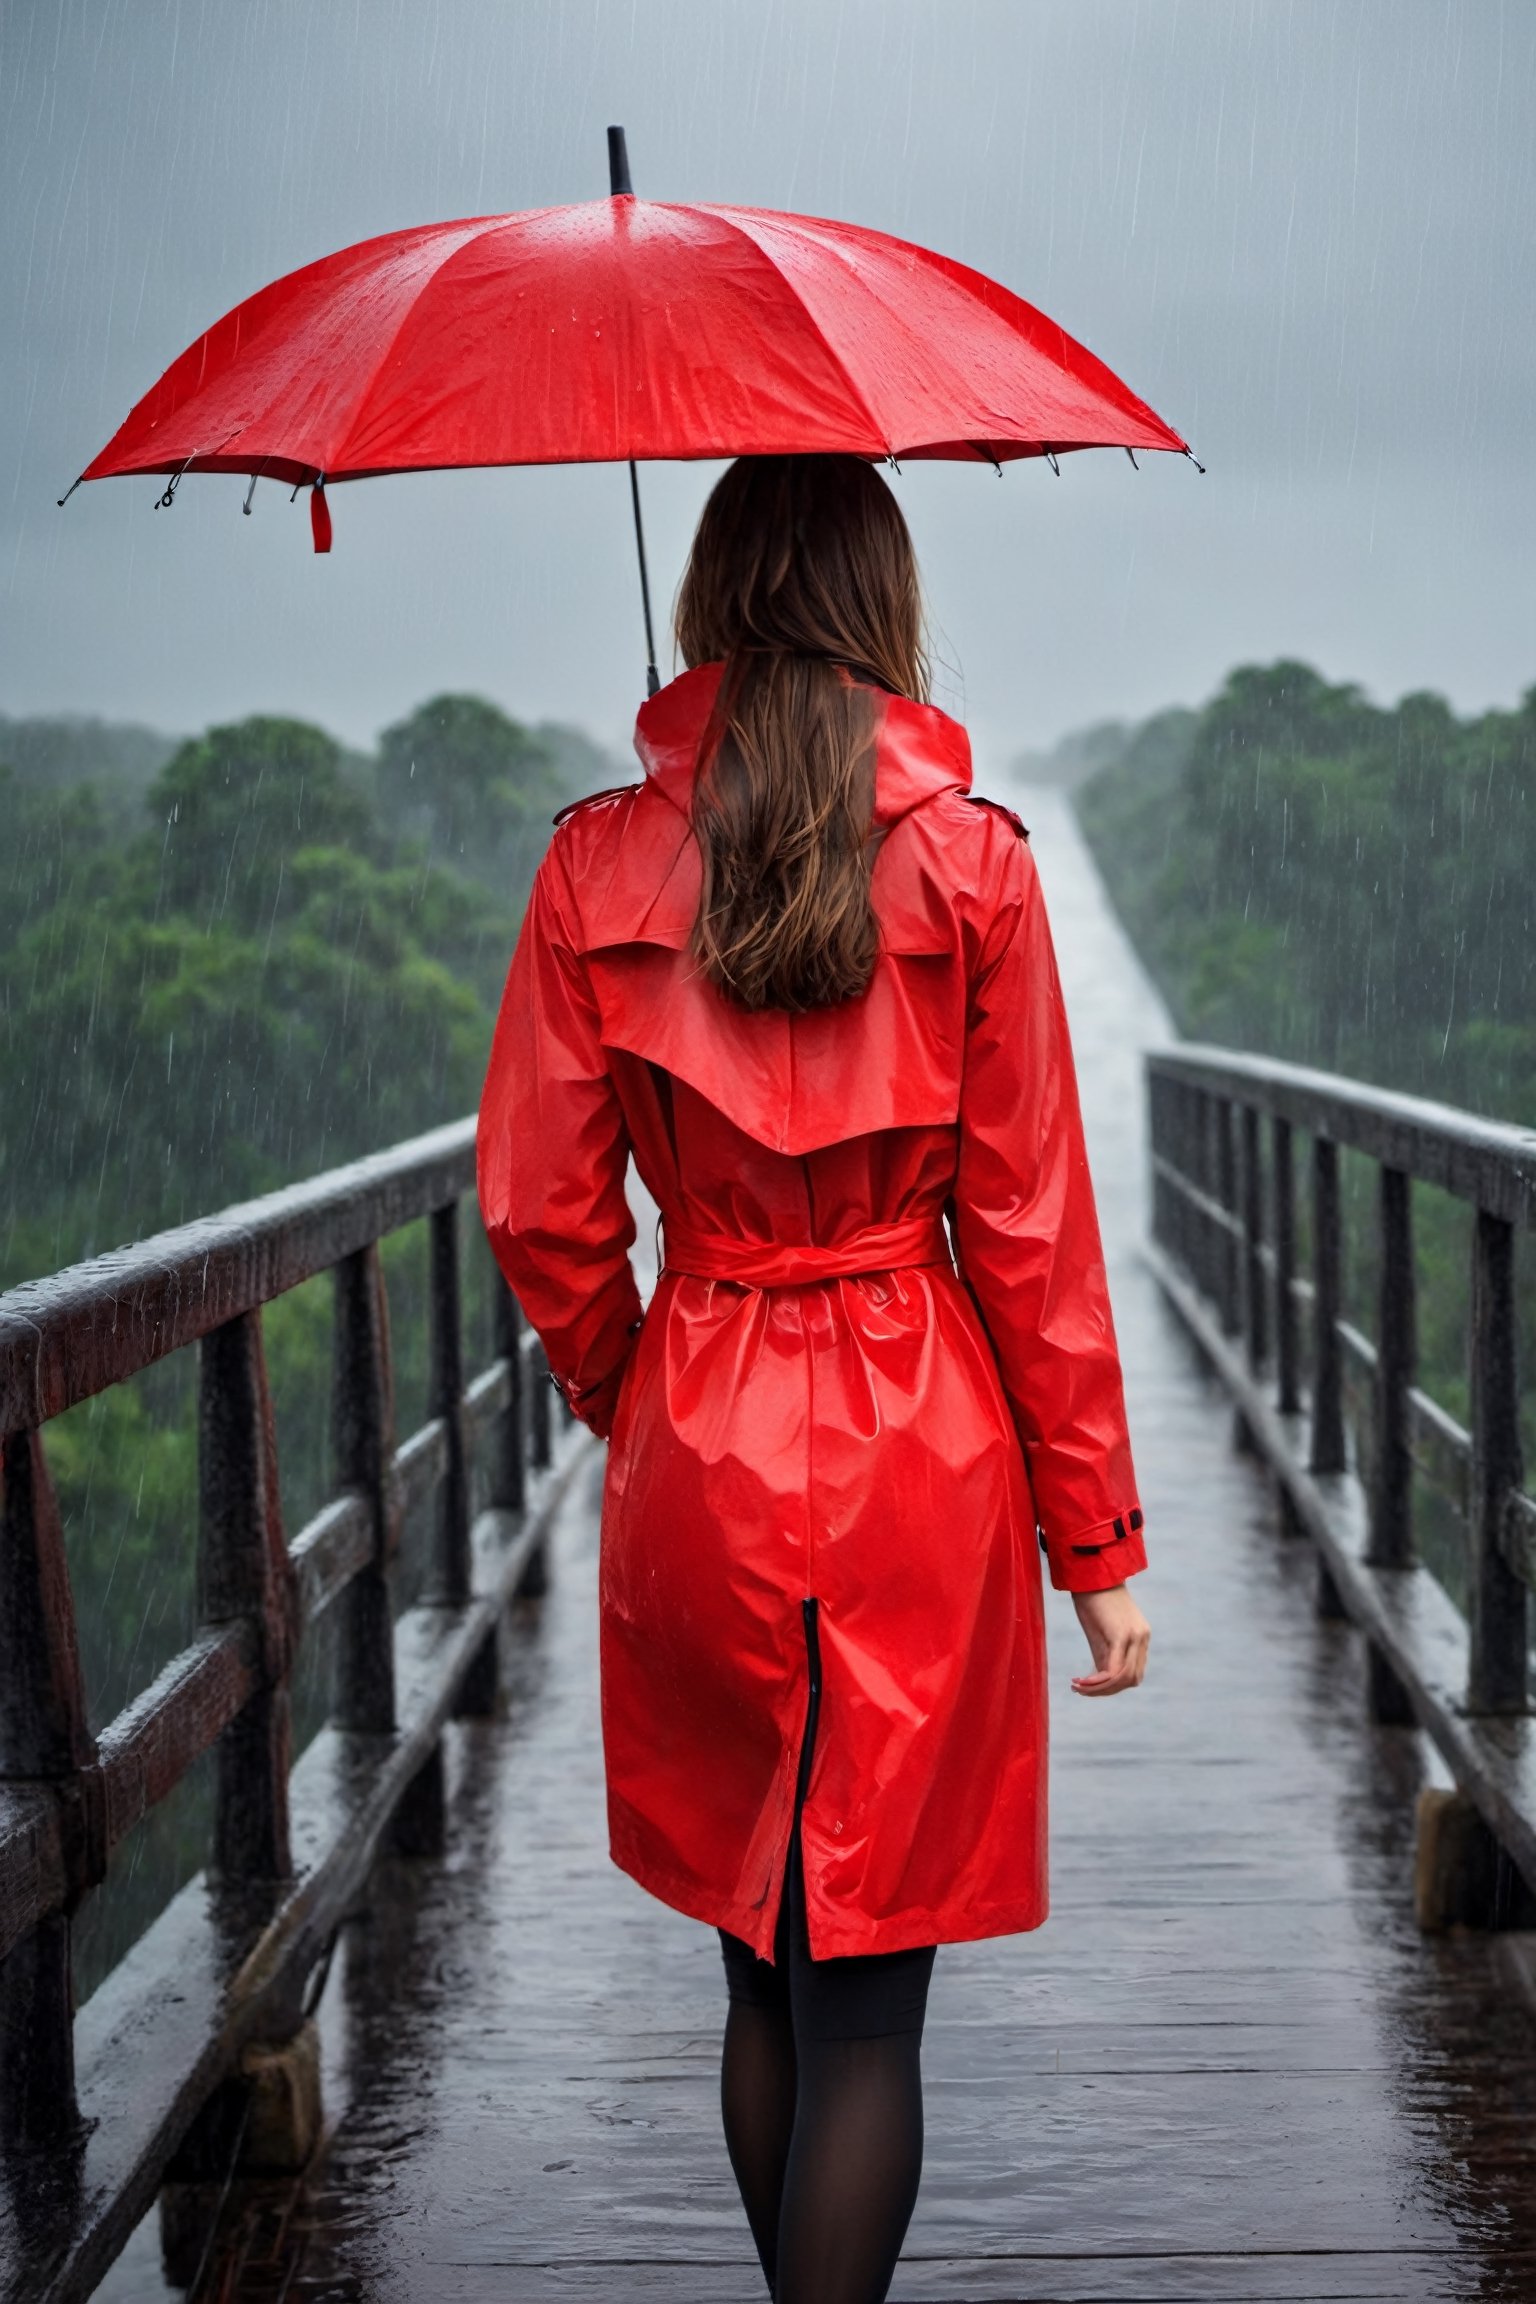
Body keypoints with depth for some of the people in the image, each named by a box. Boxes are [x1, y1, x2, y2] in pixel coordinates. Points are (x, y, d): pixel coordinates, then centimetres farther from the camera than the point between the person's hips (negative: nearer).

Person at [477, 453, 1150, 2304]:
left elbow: (537, 1209, -2)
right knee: (869, 1994, 5)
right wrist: (1097, 1543, 2)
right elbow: (1031, 1231, -5)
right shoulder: (972, 863, -7)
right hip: (924, 1457, -2)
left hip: (697, 1458, 2)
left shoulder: (598, 865, -3)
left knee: (761, 1971, 18)